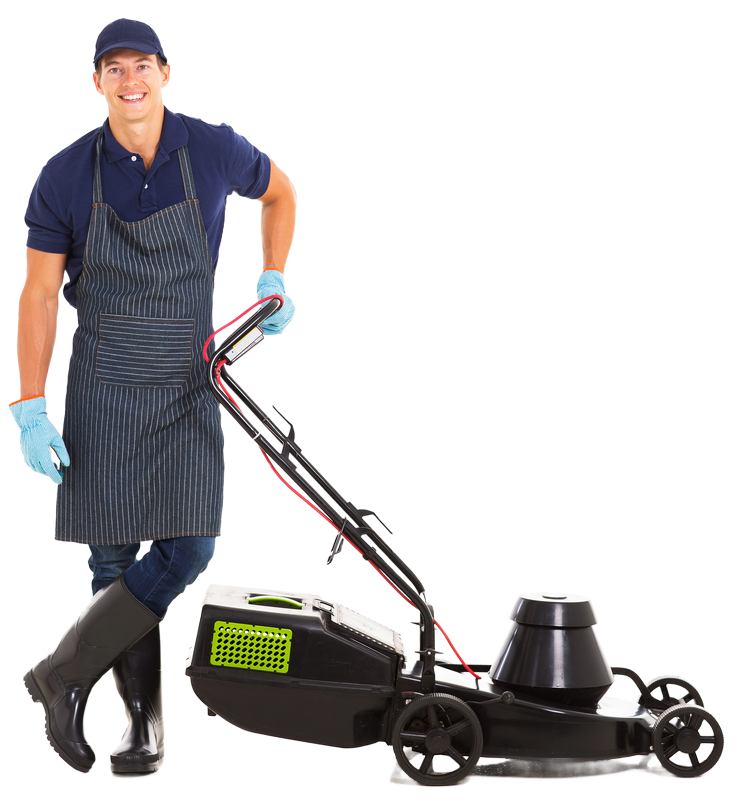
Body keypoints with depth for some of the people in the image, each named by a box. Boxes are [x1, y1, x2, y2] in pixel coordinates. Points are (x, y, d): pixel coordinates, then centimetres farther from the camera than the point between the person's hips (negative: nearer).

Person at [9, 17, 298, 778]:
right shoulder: (65, 175, -7)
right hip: (104, 384, -1)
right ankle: (143, 720, 16)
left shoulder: (214, 149, -5)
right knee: (114, 556, 1)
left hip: (190, 381, 1)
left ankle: (64, 674, 4)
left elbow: (279, 192, 18)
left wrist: (272, 282, 10)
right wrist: (30, 409, -10)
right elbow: (39, 294, -4)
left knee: (185, 550, -11)